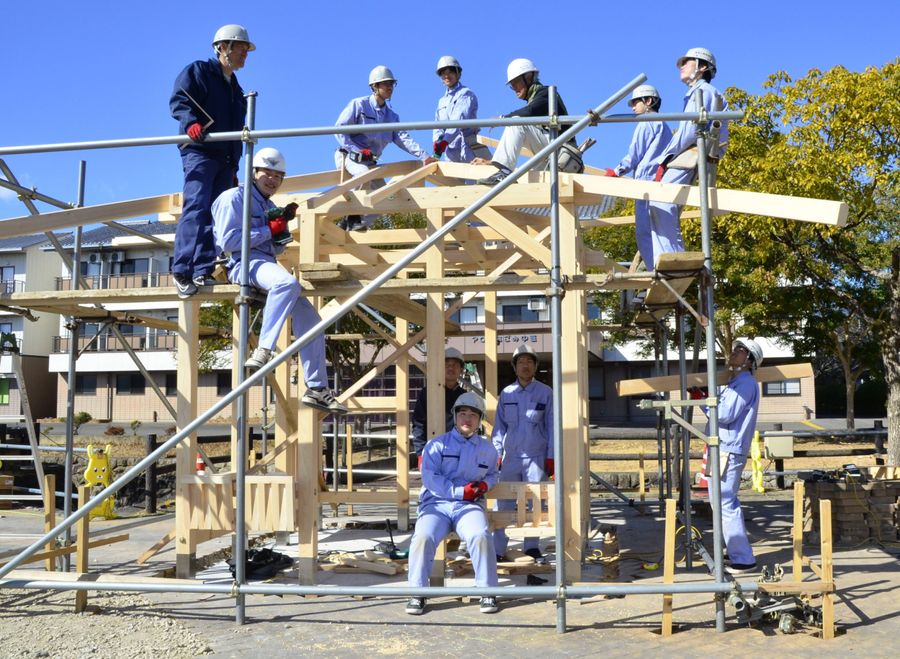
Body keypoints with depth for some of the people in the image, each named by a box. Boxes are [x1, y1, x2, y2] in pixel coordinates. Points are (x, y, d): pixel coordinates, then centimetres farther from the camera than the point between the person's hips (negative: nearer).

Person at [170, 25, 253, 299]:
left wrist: (234, 169, 25)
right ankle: (181, 271, -20)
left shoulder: (235, 88, 28)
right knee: (196, 208, -19)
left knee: (216, 213, 0)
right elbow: (178, 100, -7)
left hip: (225, 159, 8)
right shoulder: (198, 71, 6)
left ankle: (203, 272, -1)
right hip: (199, 151, -8)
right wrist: (190, 122, -28)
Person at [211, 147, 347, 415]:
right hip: (242, 263, -9)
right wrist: (268, 230, -8)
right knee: (288, 282, -39)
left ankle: (316, 388, -1)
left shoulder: (269, 206, 26)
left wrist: (282, 227, 6)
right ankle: (263, 350, -42)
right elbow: (227, 242, -11)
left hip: (265, 264, 9)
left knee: (309, 317, -3)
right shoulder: (234, 198, 1)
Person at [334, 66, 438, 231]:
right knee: (366, 174, -35)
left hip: (370, 162, 7)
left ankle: (361, 226, 7)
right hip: (349, 157, -7)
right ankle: (352, 217, -26)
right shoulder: (358, 105, -5)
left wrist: (423, 156, -19)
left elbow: (403, 138, -2)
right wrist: (358, 150, -21)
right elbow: (339, 129, -10)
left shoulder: (392, 116, 12)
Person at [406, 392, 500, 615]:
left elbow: (492, 474, 33)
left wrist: (485, 484, 7)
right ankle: (417, 593, -15)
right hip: (436, 503, -1)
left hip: (469, 505, 1)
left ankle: (487, 591, -14)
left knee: (480, 535, -31)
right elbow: (429, 478, -4)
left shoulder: (487, 449, 19)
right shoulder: (437, 445, 7)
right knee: (423, 536, -31)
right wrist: (461, 491, -11)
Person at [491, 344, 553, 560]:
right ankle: (498, 548, 1)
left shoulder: (545, 393, 2)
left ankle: (531, 546, 17)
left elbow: (552, 426, 3)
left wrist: (551, 457, -1)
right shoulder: (506, 394, 7)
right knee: (505, 504, -2)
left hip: (537, 457, -1)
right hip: (511, 456, 1)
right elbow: (499, 426, 11)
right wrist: (496, 453, 2)